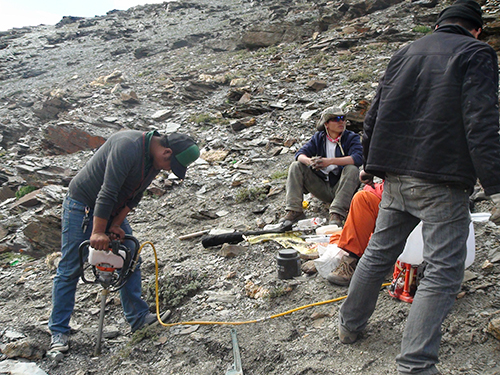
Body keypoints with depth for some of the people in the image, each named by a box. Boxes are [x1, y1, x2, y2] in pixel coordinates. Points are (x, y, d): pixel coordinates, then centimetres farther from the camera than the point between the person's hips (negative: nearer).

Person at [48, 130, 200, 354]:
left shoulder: (155, 160, -3)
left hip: (112, 210, 8)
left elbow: (134, 196, 2)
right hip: (82, 207, -8)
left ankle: (138, 317, 15)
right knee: (70, 270, 0)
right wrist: (97, 232, -30)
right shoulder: (128, 147, -31)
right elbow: (108, 192, -32)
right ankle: (59, 332, 12)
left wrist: (116, 225, -7)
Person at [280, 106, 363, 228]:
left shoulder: (351, 138, -1)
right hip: (322, 188, 3)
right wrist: (310, 161, -29)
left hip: (340, 187, -3)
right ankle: (294, 211, -17)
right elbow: (300, 154, -4)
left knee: (352, 169, -30)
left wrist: (330, 161, -32)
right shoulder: (318, 137, 8)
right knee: (296, 166, -8)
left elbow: (358, 158, -21)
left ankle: (337, 213, -35)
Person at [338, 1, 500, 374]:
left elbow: (373, 116, 17)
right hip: (441, 181, -6)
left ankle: (350, 325, 34)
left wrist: (369, 162, 28)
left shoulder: (405, 53, 16)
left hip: (395, 177, 6)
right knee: (443, 272, 0)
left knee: (379, 253, 19)